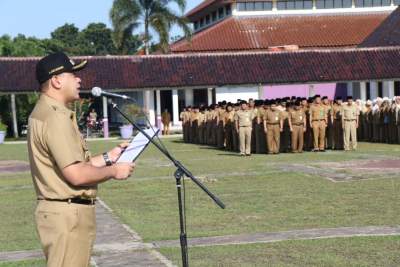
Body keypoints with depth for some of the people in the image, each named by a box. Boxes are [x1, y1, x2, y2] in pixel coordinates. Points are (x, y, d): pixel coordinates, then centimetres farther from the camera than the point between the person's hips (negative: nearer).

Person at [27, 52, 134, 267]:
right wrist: (114, 171, -8)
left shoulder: (44, 112, 14)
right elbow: (77, 175, -23)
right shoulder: (56, 117, -19)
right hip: (67, 214, -11)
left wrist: (107, 158, 18)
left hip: (66, 210, 11)